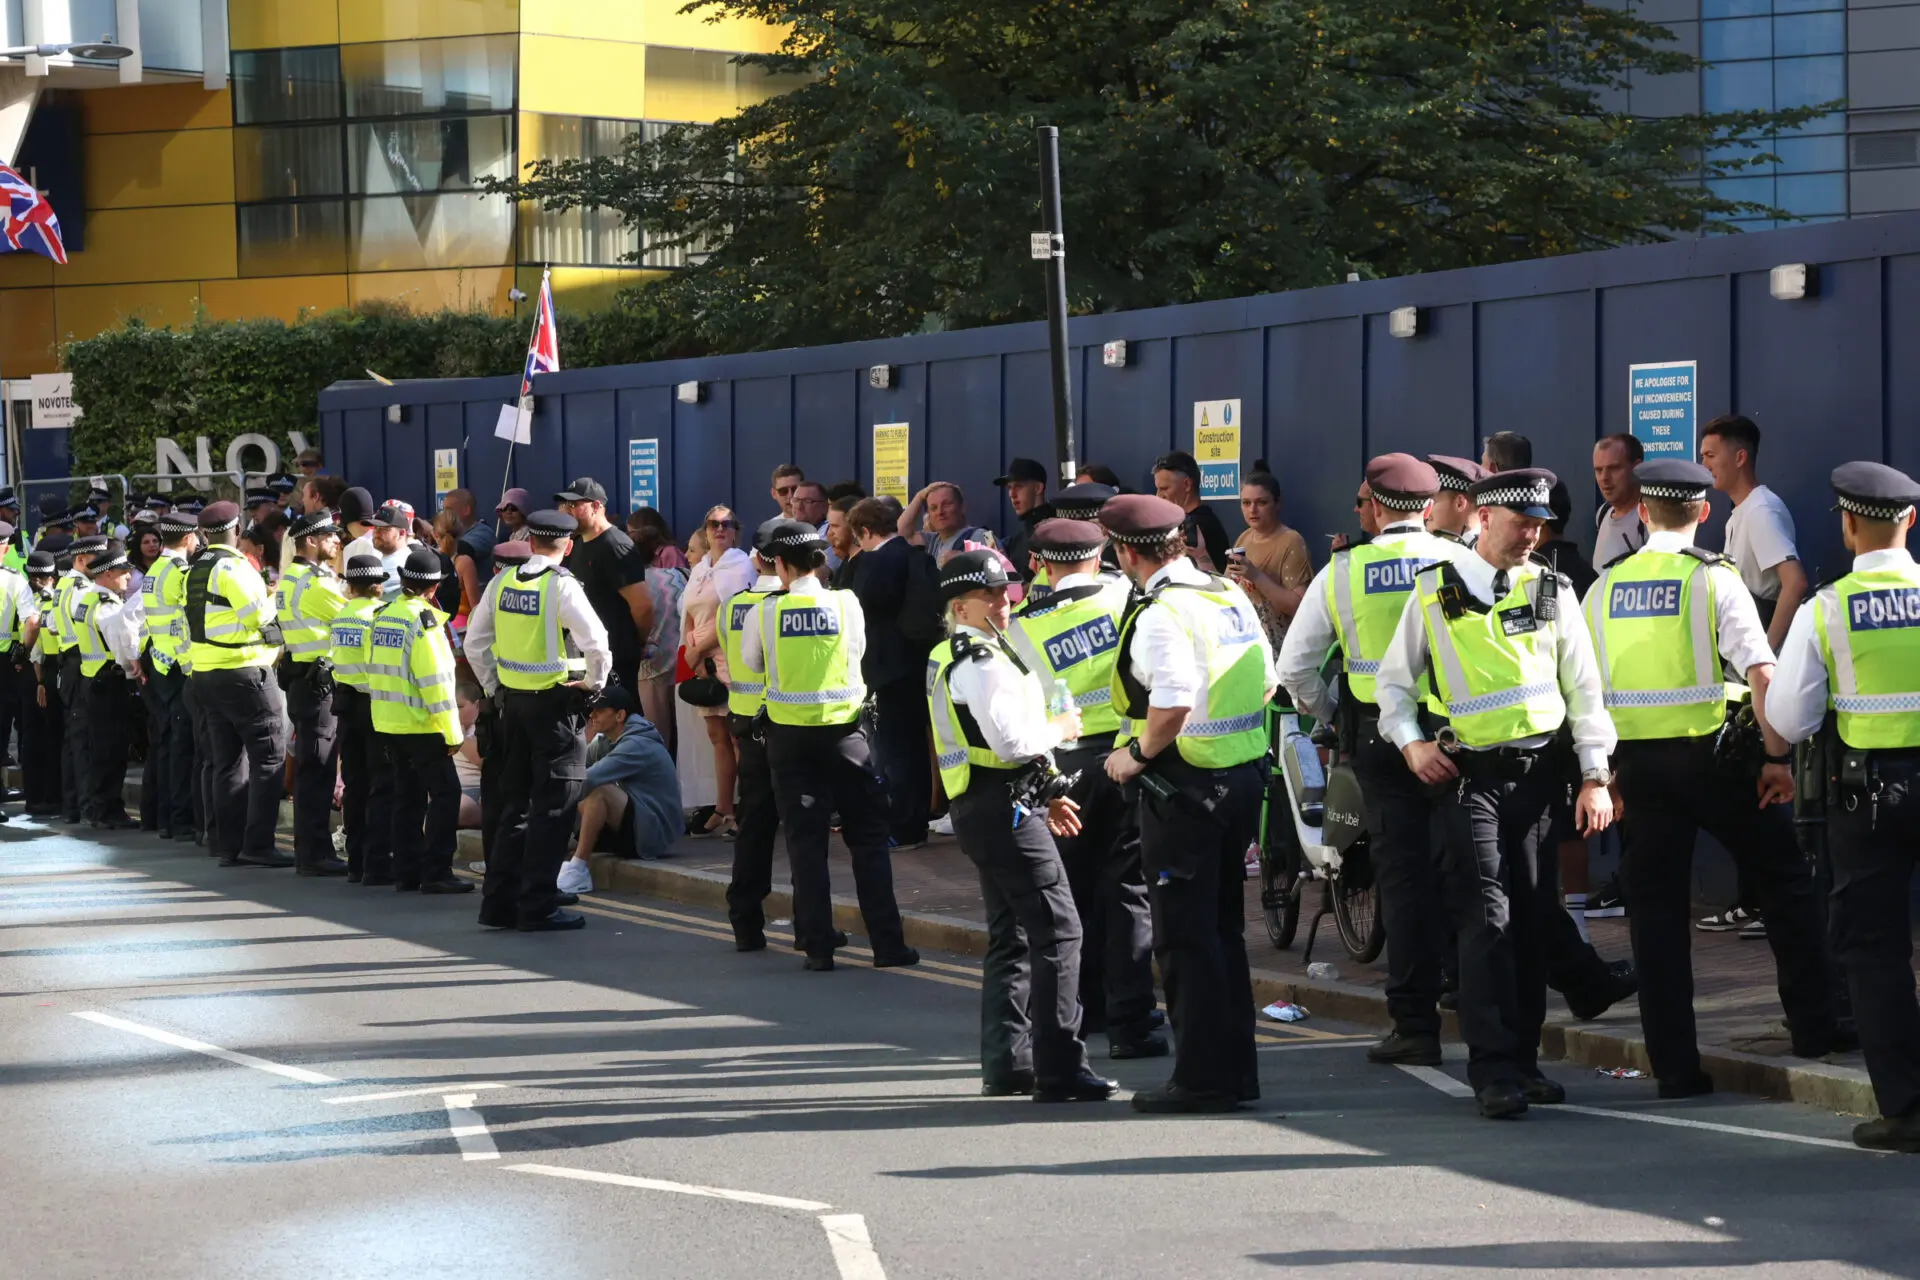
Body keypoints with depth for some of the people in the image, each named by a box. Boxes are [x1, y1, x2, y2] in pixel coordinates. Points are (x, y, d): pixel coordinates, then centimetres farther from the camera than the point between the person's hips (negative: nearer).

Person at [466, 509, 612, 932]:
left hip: (512, 701, 6)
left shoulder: (503, 582, 4)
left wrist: (494, 688, 17)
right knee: (552, 806, 0)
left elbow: (475, 642, 9)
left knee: (515, 802, 14)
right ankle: (537, 907, -1)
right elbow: (595, 642, -22)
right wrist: (594, 683, -6)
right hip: (554, 705, -6)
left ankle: (499, 902, 15)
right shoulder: (562, 585, -14)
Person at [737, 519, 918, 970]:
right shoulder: (846, 603, -6)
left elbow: (751, 665, 8)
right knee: (867, 837, 6)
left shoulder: (764, 612, -7)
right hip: (845, 728, 0)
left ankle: (818, 944, 6)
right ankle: (887, 944, 4)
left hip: (790, 733, 0)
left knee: (805, 839, 7)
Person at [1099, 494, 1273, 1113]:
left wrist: (1137, 754, -12)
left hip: (1183, 783, -8)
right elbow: (1266, 684, 13)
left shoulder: (1161, 614, -17)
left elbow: (1173, 705, -27)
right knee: (1224, 927, 16)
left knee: (1185, 934, -1)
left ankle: (1203, 1076, 1)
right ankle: (1237, 1068, 20)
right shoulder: (1230, 596, 9)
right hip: (1242, 776, 8)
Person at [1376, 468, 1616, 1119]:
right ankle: (1493, 1071, -9)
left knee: (1534, 917, 6)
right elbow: (1393, 678, 10)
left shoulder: (1551, 591, 9)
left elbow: (1584, 687, 10)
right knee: (1488, 918, -11)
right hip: (1470, 774, -3)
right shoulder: (1436, 592, 2)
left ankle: (1522, 1060, 16)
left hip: (1538, 771, 3)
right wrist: (1410, 742, -7)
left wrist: (1595, 777, 3)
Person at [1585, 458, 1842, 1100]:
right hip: (1709, 754, -3)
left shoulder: (1606, 584, 6)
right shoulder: (1715, 578, -7)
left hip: (1637, 760, 3)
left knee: (1656, 906, 7)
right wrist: (1777, 758, -11)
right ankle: (1813, 1027, 17)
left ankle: (1674, 1065, 6)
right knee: (1785, 882, 15)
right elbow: (1761, 673, -16)